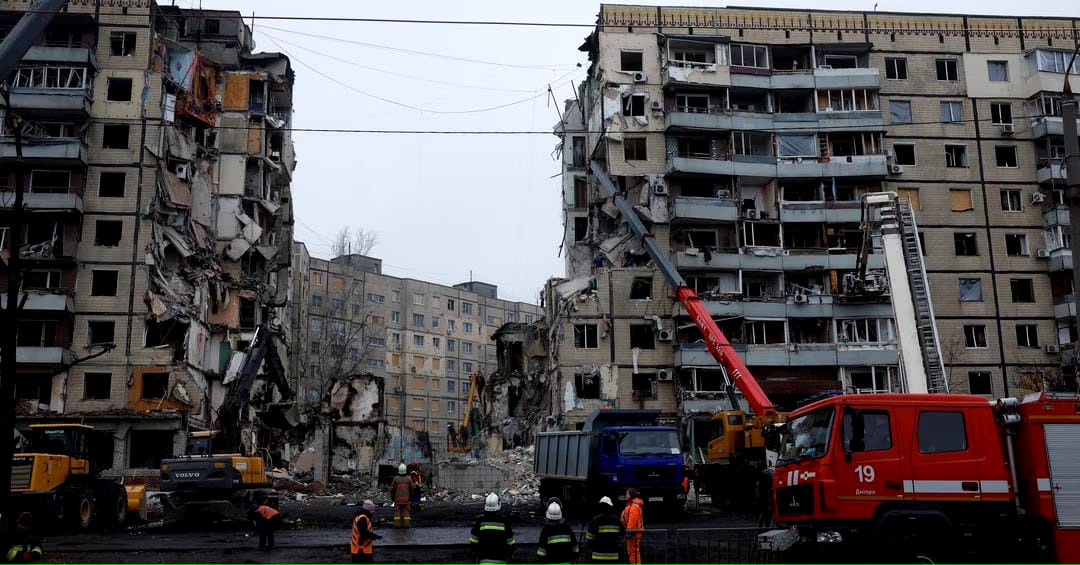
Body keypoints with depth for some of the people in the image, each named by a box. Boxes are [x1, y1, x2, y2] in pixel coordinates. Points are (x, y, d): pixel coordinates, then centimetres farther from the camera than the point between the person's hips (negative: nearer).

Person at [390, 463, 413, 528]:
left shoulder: (396, 479, -6)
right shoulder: (408, 479, -1)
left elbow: (392, 489, -2)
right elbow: (411, 489, 2)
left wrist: (392, 497, 9)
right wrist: (410, 497, 14)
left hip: (397, 498, -1)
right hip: (406, 498, 1)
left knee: (397, 511, 5)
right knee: (406, 510, 6)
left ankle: (397, 524, 2)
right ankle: (406, 523, 4)